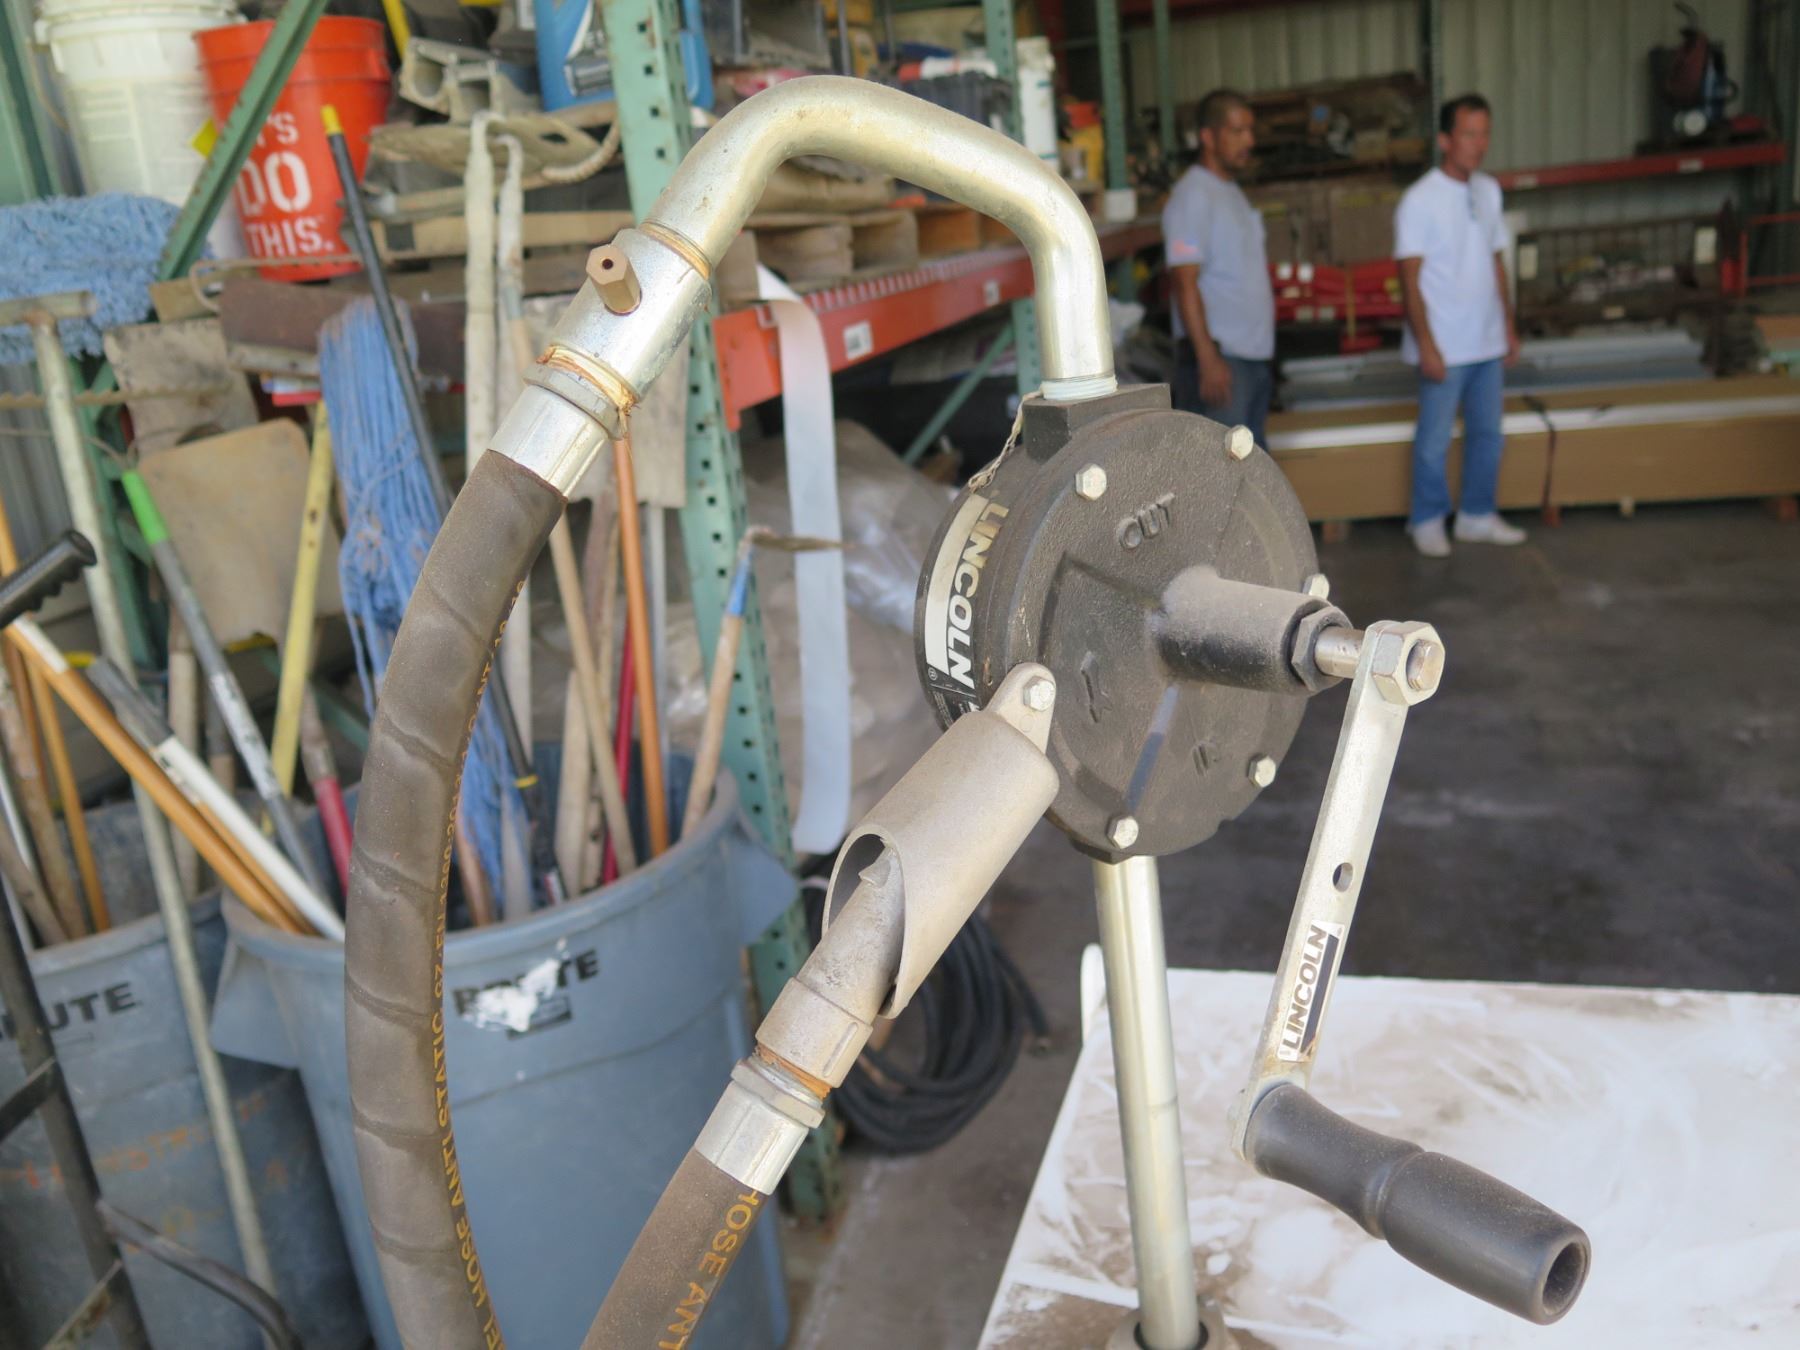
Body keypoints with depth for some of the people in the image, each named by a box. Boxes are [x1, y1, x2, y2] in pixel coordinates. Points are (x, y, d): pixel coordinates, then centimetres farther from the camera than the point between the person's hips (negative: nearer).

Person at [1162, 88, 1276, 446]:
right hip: (1219, 355, -9)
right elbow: (1185, 283, -18)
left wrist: (1263, 353, 19)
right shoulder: (1192, 196, -11)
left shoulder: (1233, 193, 17)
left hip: (1254, 354, 9)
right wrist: (1208, 358, -24)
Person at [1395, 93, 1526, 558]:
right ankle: (1428, 521, 19)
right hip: (1444, 348, -6)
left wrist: (1509, 327, 13)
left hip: (1488, 344, 6)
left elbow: (1496, 262, 15)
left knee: (1487, 435, 13)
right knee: (1434, 441, 4)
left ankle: (1477, 516, 25)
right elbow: (1410, 279, -13)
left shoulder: (1488, 191, 8)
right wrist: (1426, 346, -17)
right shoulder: (1420, 200, -12)